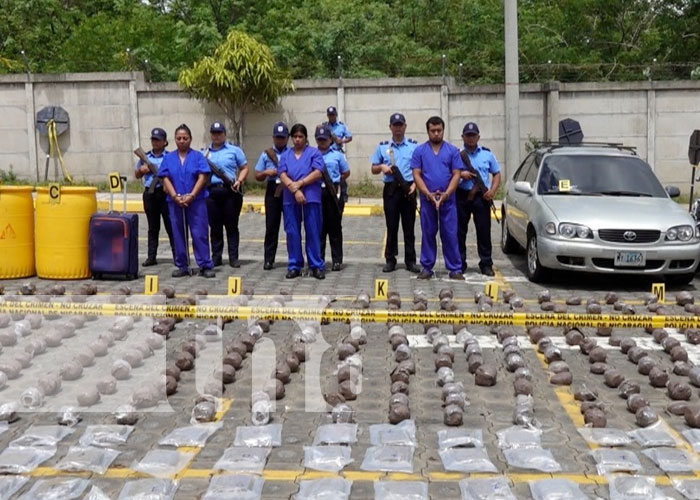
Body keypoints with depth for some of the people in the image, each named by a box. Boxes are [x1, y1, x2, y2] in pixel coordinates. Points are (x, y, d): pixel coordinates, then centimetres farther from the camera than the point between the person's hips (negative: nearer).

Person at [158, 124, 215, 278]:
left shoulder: (198, 156, 3)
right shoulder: (168, 158, 10)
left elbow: (203, 177, -4)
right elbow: (165, 179, 3)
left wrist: (191, 196, -14)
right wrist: (175, 196, -11)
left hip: (196, 201, -3)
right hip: (175, 202, 3)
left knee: (200, 234, -4)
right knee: (178, 235, 7)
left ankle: (205, 266, -1)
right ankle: (182, 266, 15)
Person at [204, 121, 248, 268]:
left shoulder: (235, 150, 8)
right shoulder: (205, 153, 16)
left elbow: (244, 168, 6)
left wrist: (239, 181, -10)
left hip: (230, 191, -2)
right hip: (211, 191, 3)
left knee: (231, 225, 1)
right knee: (215, 226, 6)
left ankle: (233, 257, 5)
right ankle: (216, 257, 12)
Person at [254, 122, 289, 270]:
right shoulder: (266, 154, 13)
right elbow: (257, 176, 13)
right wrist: (266, 172, -7)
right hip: (273, 191, 2)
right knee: (271, 226, 2)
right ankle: (269, 259, 6)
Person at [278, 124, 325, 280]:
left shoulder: (314, 153, 6)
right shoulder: (285, 155, 14)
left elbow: (318, 173, -6)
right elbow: (282, 175, 1)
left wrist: (300, 183, -13)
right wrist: (294, 190, -14)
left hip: (311, 196, -3)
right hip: (290, 198, 3)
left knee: (313, 232, -1)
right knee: (292, 232, 4)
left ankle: (317, 266, 4)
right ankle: (294, 266, 11)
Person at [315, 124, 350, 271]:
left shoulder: (338, 155, 8)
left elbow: (346, 173, 14)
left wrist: (334, 181, 7)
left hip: (333, 193, 0)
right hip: (316, 192, 1)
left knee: (334, 227, 4)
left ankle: (337, 260, 8)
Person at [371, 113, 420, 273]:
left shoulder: (414, 146, 4)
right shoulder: (382, 147, 8)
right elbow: (373, 169, 12)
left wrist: (415, 184, -11)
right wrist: (382, 167, -9)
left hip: (408, 189, -1)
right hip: (390, 189, 1)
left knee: (409, 226, 3)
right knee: (391, 226, 4)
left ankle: (410, 260, 9)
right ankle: (390, 260, 11)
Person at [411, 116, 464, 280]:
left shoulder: (453, 151, 5)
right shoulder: (420, 151, 5)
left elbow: (456, 175, 1)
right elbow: (417, 175, -1)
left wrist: (446, 194, -13)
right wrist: (429, 194, -12)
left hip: (448, 200, 0)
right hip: (427, 199, 0)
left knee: (450, 235, 0)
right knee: (428, 234, 6)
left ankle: (455, 269, 4)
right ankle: (427, 268, 14)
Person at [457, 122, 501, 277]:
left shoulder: (487, 154, 12)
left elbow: (497, 174, 15)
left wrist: (492, 190, -2)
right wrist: (460, 174, -15)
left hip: (482, 196, 1)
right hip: (462, 196, -1)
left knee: (484, 231, 2)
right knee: (460, 231, 2)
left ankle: (486, 264, 9)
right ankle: (460, 264, 11)